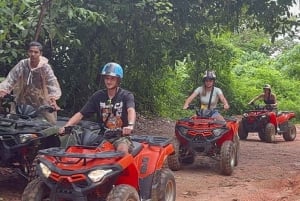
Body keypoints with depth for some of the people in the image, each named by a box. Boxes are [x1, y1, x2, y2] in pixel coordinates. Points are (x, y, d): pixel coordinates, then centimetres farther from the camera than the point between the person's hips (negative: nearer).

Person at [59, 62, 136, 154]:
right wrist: (65, 127, -15)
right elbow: (81, 114, 2)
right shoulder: (98, 96, 7)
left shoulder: (126, 95, -2)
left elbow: (131, 110, -24)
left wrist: (130, 125, -47)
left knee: (123, 149, -34)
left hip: (121, 136, -3)